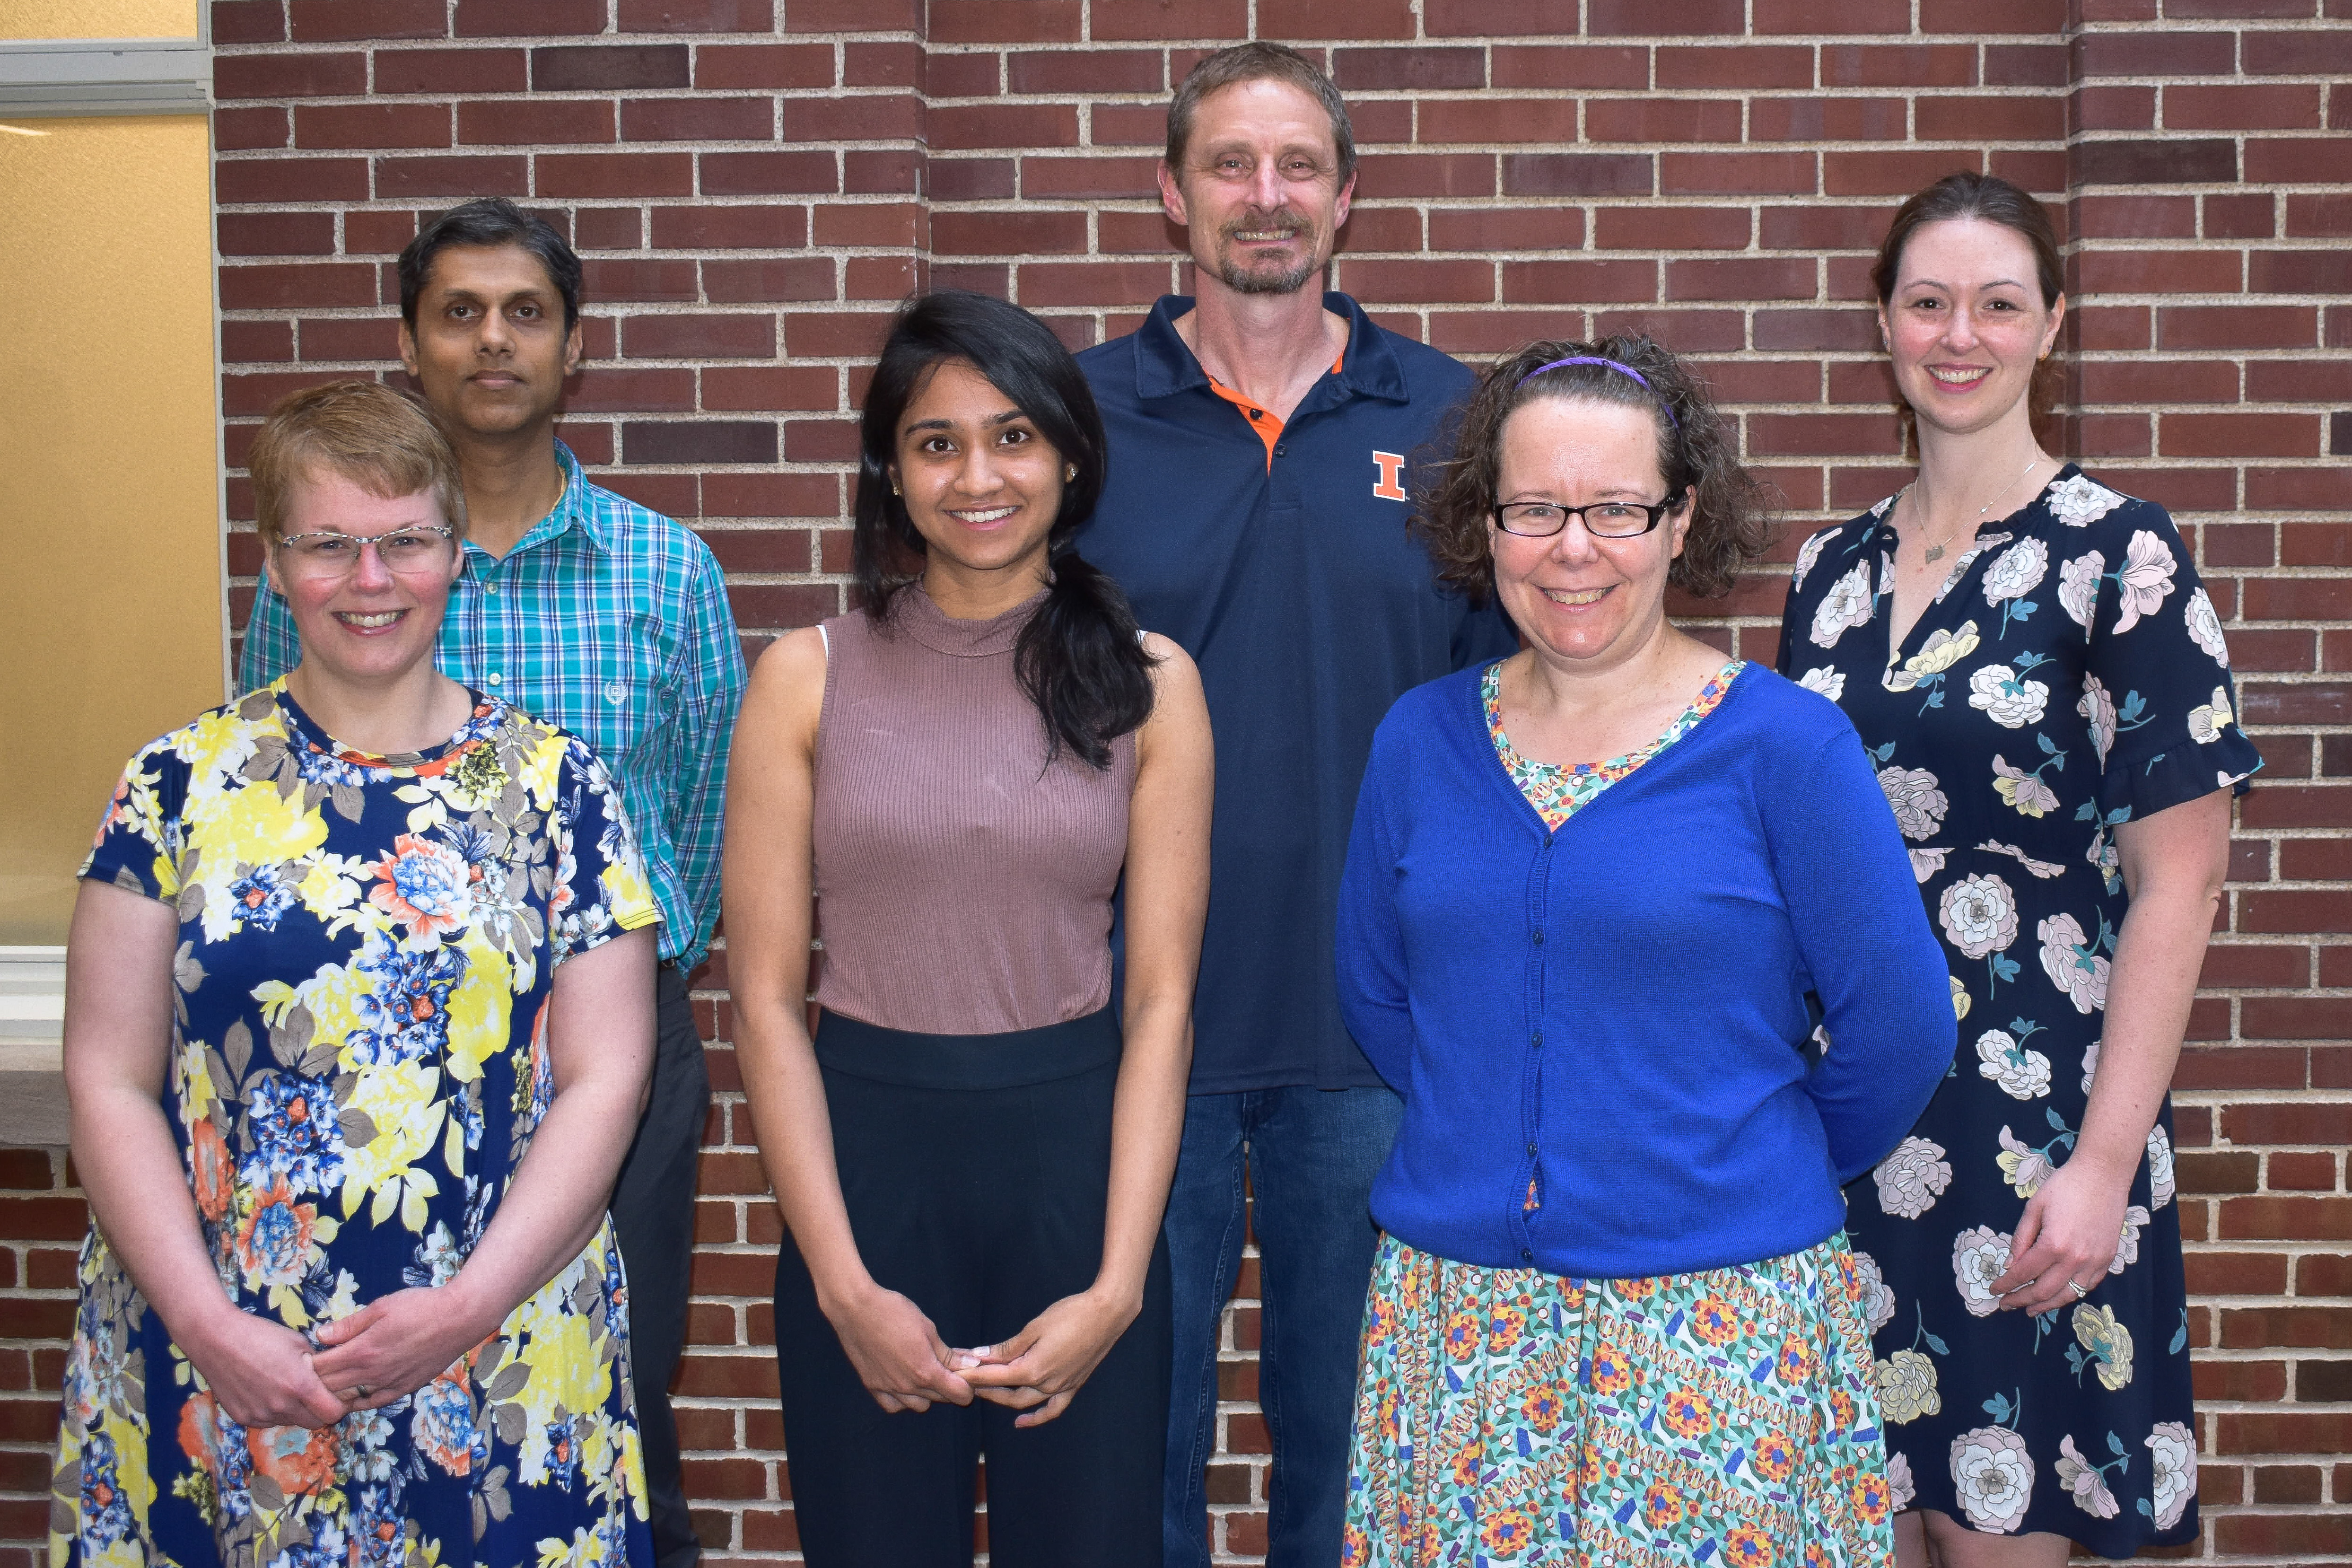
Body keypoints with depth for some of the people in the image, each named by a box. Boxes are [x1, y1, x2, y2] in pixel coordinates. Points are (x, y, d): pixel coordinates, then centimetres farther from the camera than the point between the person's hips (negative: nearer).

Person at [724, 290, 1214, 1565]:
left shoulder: (1149, 683, 0)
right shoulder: (808, 679, -1)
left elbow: (1162, 997, -2)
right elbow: (765, 997, -3)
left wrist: (1117, 1288, -9)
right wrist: (845, 1287, -9)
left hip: (1076, 1150, 1)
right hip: (864, 1149, 0)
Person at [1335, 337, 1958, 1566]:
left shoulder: (1783, 744, -8)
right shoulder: (1421, 739, 3)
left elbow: (1896, 1028, -3)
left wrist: (1763, 1168, 9)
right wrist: (1494, 1149, 12)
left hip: (1720, 1316, -3)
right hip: (1456, 1310, 3)